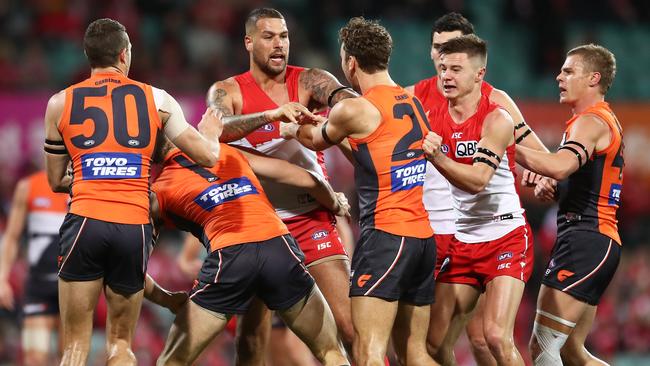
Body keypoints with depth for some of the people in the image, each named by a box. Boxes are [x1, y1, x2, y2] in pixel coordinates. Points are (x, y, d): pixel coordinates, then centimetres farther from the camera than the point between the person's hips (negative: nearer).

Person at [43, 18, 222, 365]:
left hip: (85, 222, -1)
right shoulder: (156, 99, 9)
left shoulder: (61, 103, 10)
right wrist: (211, 132, 34)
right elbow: (209, 156, 11)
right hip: (134, 228, 1)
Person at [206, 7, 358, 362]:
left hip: (312, 217, 0)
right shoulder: (228, 91, 0)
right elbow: (217, 129, -22)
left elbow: (341, 96, -18)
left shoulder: (308, 81, 2)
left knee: (347, 321, -8)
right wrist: (273, 114, -37)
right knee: (252, 329, 2)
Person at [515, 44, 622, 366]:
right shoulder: (605, 120, 23)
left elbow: (561, 166, -30)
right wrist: (551, 187, 10)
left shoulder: (591, 121, -10)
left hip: (585, 241, -11)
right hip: (599, 240, 11)